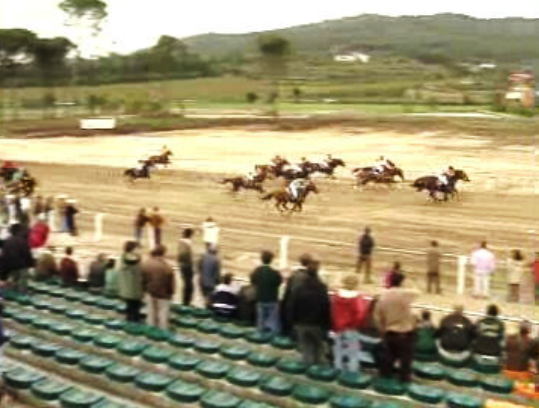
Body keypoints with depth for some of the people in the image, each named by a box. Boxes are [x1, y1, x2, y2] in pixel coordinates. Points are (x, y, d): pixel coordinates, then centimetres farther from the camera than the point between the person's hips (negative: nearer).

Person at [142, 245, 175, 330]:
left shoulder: (146, 264, -5)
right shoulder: (166, 267, -22)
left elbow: (143, 279, 5)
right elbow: (171, 282, -14)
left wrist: (146, 289, 17)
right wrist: (171, 292, 0)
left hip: (151, 292, 5)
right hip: (163, 294, -5)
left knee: (152, 310, 18)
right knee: (163, 312, 5)